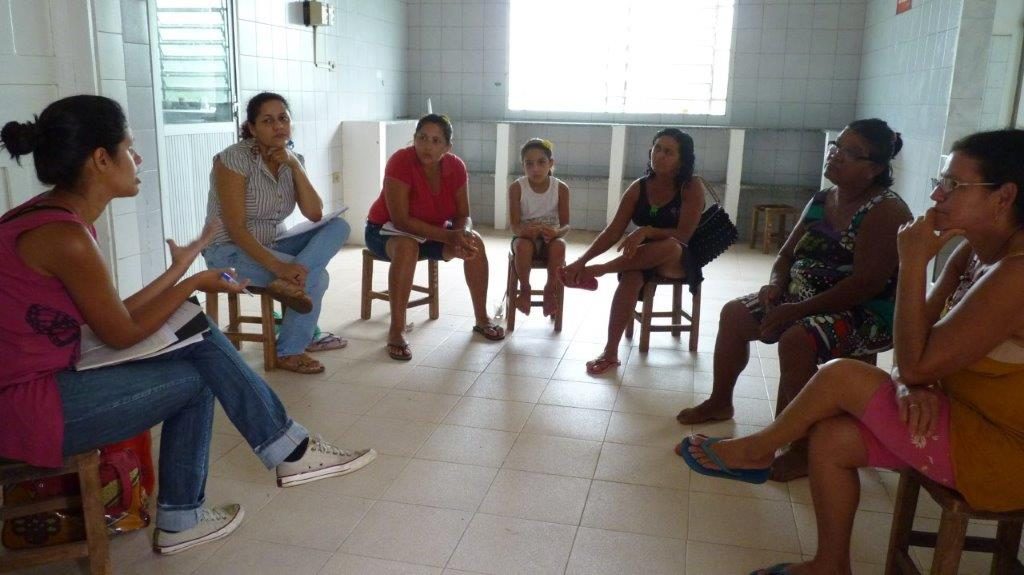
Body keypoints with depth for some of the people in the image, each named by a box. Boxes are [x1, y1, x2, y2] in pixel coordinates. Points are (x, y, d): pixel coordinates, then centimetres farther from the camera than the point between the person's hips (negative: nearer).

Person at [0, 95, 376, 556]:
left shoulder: (50, 215, 7)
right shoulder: (64, 234, -23)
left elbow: (115, 318, 5)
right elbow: (121, 333, -13)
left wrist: (180, 269, 13)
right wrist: (195, 284, -2)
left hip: (37, 378, 9)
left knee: (200, 343, 4)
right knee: (196, 376, -3)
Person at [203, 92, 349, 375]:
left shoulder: (292, 159, 1)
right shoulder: (235, 158, -18)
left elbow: (315, 215, -8)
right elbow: (235, 228, -24)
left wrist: (295, 166, -17)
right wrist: (277, 266, -35)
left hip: (270, 245, 7)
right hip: (229, 251, -7)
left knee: (338, 226, -12)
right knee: (315, 277, -23)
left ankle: (289, 283, -29)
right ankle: (289, 351, -7)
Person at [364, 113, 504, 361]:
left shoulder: (456, 167, -12)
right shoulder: (400, 162, -27)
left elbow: (463, 215, -5)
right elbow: (400, 220, -30)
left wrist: (463, 233, -31)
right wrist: (449, 236, -35)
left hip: (433, 230, 5)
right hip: (387, 229, -5)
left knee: (474, 242, -17)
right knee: (407, 247, -38)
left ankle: (482, 319, -1)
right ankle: (396, 331, -30)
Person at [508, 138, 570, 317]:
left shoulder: (561, 188, -9)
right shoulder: (516, 187, -11)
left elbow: (566, 224, -9)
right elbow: (514, 225, -14)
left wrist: (557, 232, -33)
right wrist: (524, 230, -39)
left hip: (550, 238, 1)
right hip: (525, 236, 0)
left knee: (559, 245, -34)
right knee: (523, 245, -36)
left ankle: (550, 290, -12)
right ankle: (524, 288, -12)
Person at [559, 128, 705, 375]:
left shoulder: (692, 188, -12)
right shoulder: (638, 188, -3)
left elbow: (683, 235, -18)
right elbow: (613, 232, -7)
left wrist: (646, 231, -33)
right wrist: (582, 259, -21)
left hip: (679, 261, -2)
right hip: (643, 259, 2)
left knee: (669, 245, -38)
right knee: (630, 278, -34)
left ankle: (597, 271, -24)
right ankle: (610, 353, -30)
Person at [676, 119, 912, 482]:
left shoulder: (885, 211, -17)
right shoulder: (821, 201, 8)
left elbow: (867, 284, -26)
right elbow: (787, 254, 14)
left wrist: (796, 310, -27)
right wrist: (776, 284, -9)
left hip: (866, 314, -8)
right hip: (803, 299, 9)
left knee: (795, 341, -35)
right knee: (735, 314, 0)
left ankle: (804, 448, -21)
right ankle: (720, 402, 19)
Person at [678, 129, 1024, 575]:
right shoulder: (971, 253, 3)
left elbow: (914, 363, -25)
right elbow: (920, 350, 5)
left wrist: (913, 264, -25)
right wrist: (914, 384, -17)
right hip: (966, 416, 8)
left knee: (841, 376, -16)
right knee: (832, 438, -4)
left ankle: (755, 450, 9)